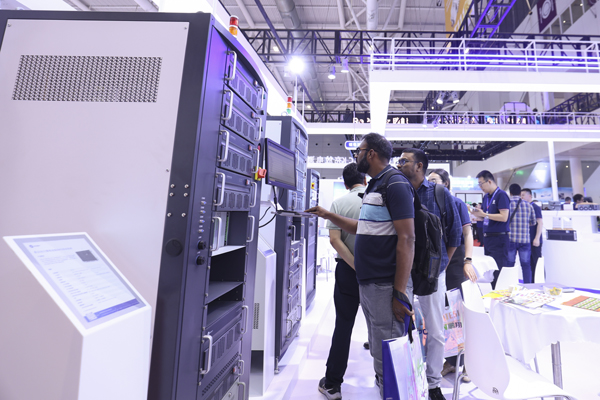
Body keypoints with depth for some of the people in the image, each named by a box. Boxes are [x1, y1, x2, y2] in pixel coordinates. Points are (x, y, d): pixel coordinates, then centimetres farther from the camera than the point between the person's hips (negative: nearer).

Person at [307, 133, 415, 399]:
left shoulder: (396, 184, -12)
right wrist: (329, 216, 19)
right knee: (377, 353, 21)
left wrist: (400, 293, -21)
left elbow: (406, 239, -19)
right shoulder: (374, 186, 16)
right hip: (366, 284, 9)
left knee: (387, 360, 3)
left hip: (385, 287, -9)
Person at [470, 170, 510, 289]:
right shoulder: (486, 197, 14)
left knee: (499, 269, -4)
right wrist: (477, 213, 0)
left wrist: (484, 214, -17)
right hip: (487, 237, 8)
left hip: (499, 238, -8)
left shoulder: (501, 195, -10)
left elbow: (504, 217, -19)